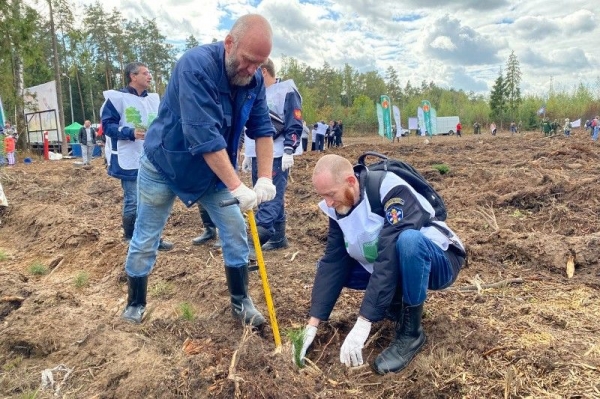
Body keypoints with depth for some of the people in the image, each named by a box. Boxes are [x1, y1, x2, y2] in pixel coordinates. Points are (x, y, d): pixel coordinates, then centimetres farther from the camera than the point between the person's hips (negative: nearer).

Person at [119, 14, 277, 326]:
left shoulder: (253, 79, -10)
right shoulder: (196, 66, -31)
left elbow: (262, 128, -9)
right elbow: (204, 136, -37)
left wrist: (265, 178, -21)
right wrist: (237, 187, -37)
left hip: (213, 170, 5)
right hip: (163, 166, -5)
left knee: (235, 230, 1)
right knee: (145, 239, 7)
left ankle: (240, 301, 17)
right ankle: (135, 304, 28)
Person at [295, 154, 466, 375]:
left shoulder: (391, 190, -30)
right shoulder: (338, 207, -9)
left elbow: (390, 259, -37)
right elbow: (333, 262, -9)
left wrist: (362, 324, -38)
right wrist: (313, 323, -15)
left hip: (439, 262, -6)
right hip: (399, 266, 7)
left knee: (408, 240, -40)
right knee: (324, 266, -4)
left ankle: (410, 332, -20)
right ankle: (399, 303, 5)